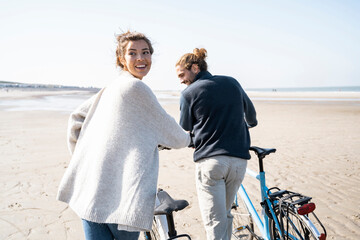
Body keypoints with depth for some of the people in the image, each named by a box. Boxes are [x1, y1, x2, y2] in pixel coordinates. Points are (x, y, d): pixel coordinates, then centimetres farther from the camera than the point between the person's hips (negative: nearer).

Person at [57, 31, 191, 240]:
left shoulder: (109, 89, 15)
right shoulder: (136, 87, -11)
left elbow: (76, 118, 21)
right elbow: (170, 133, -4)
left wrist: (82, 157, 24)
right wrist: (187, 138, 17)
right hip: (121, 196, -8)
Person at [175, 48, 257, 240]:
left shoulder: (188, 93, 0)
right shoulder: (232, 83, 11)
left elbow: (186, 130, 9)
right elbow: (250, 113, 26)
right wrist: (251, 123, 49)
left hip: (210, 161, -4)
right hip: (239, 159, 5)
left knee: (215, 223, -1)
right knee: (224, 214, 20)